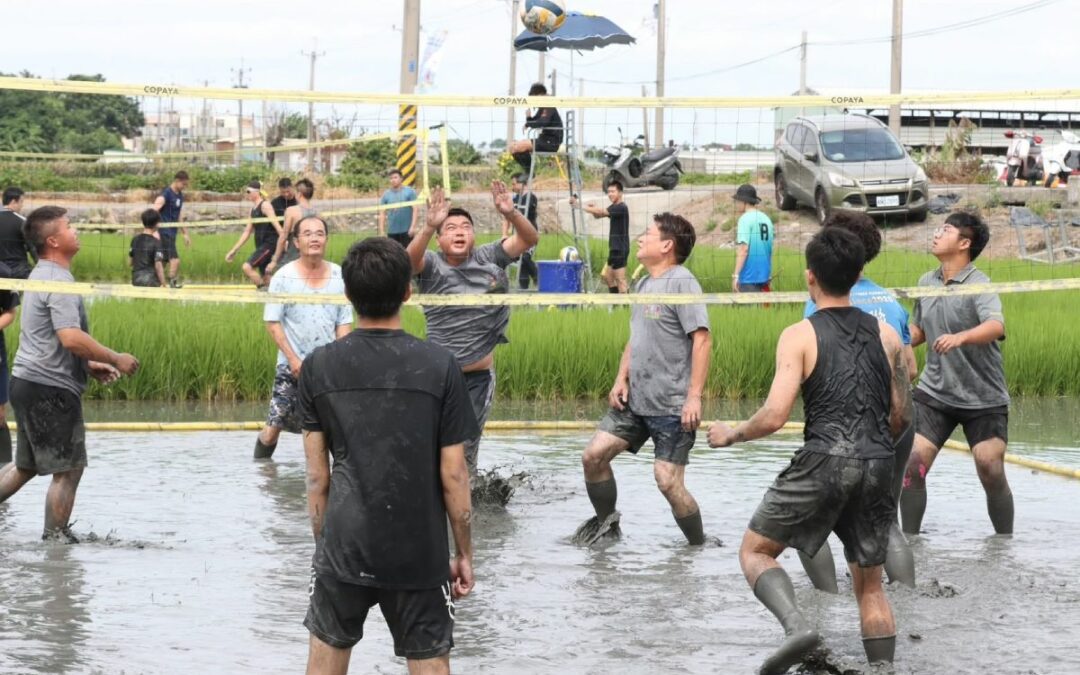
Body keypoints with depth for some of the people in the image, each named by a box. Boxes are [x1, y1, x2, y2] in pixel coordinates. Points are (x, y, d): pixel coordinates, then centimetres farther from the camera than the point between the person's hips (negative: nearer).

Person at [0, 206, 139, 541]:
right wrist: (115, 359, -17)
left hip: (28, 384, 10)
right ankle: (56, 538, 8)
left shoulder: (42, 276, 16)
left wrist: (90, 365, 20)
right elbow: (71, 337, -27)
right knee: (68, 470, 1)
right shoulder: (59, 281, -17)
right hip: (52, 390, -10)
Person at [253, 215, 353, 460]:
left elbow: (344, 324, 7)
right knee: (274, 426, -3)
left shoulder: (339, 276, 4)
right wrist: (293, 359, -11)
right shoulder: (284, 277, -3)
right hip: (291, 366, -2)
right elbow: (272, 322, -4)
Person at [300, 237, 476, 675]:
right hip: (420, 554, -1)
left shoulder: (318, 367, -3)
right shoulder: (439, 366, -7)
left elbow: (317, 475, 1)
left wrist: (322, 540, 13)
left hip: (343, 550, 1)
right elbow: (453, 476, -5)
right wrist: (464, 553, 6)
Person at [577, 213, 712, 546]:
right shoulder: (642, 285, 14)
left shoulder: (682, 282, -13)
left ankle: (699, 545, 6)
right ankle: (606, 522, 22)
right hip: (635, 400, 8)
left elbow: (702, 340, -18)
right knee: (593, 456, 3)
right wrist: (621, 378, 8)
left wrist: (694, 396, -23)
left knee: (668, 481, -11)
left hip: (672, 406, -8)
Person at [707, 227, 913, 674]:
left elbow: (774, 417, -10)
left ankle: (796, 626, -16)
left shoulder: (800, 336, -3)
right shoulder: (886, 335, 11)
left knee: (755, 552, 9)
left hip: (824, 462, -4)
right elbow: (902, 417, 16)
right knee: (870, 585, 16)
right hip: (878, 466, 5)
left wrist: (731, 435, 8)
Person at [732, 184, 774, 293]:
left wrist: (735, 275, -19)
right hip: (764, 275, 7)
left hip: (749, 276, -7)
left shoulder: (745, 219, -11)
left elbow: (743, 249, -19)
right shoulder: (766, 219, 10)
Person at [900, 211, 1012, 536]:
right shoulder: (926, 282, 6)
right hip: (934, 393, 5)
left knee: (991, 472, -6)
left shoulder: (978, 285, -15)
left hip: (983, 397, -5)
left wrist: (960, 337, -51)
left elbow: (996, 327, -34)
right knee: (912, 465, -6)